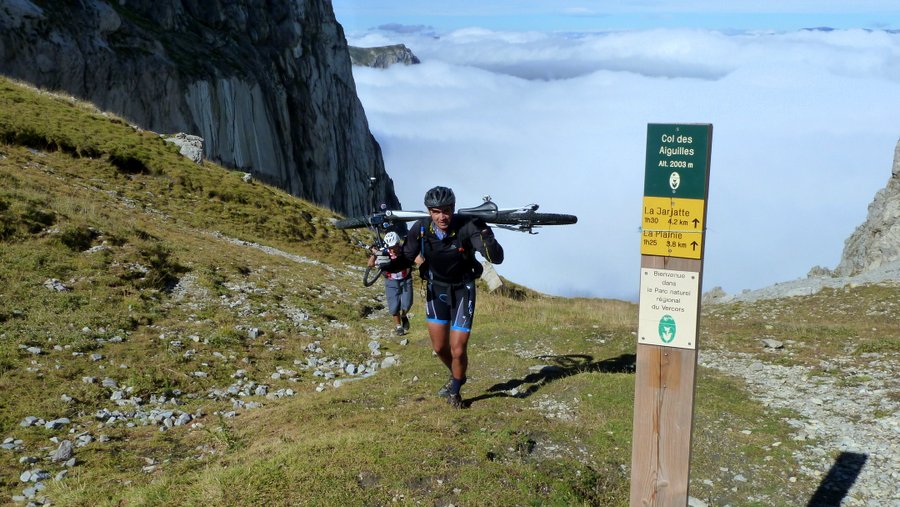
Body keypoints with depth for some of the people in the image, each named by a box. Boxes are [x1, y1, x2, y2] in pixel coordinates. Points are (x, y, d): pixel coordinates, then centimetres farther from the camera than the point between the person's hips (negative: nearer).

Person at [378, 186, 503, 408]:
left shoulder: (467, 227, -28)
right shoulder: (421, 228, -19)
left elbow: (496, 258, -34)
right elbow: (406, 258, -6)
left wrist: (485, 232, -49)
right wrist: (387, 263, -26)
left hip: (462, 291, -3)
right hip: (436, 289, 3)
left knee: (458, 350, -4)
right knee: (439, 347, 11)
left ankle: (455, 391, 26)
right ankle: (456, 376, 44)